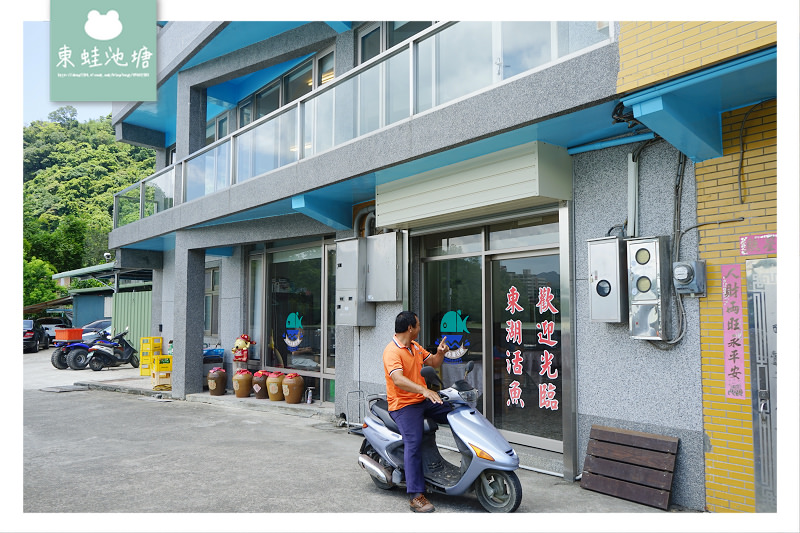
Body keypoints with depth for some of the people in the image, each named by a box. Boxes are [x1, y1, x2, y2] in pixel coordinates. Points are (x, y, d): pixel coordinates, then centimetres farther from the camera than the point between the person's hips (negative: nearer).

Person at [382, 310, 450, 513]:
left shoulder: (415, 346, 11)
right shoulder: (392, 351, -18)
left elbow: (433, 363, 21)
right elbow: (398, 380, -32)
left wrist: (440, 353, -2)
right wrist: (424, 390, -44)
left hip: (423, 401, 8)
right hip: (404, 405, -8)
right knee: (413, 444, -21)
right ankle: (415, 496, -18)